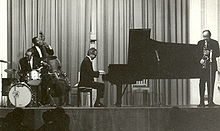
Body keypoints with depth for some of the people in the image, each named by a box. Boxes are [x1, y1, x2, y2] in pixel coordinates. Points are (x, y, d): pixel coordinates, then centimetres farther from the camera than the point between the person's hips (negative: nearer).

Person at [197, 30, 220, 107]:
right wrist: (200, 59, -10)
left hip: (211, 65, -1)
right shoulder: (200, 43, 12)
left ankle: (210, 101, 2)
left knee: (211, 84, -3)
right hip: (202, 65, 1)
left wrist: (210, 53, -14)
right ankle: (202, 102, -4)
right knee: (201, 83, -6)